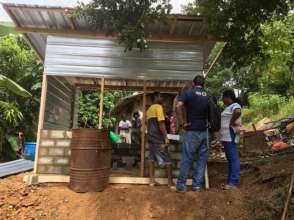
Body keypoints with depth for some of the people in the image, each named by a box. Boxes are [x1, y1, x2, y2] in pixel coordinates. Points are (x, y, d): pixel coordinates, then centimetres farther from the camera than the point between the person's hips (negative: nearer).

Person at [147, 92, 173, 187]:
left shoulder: (149, 109, 18)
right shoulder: (158, 107, -8)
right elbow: (161, 123, -16)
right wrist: (166, 137, -16)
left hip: (151, 137, 8)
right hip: (158, 138, -8)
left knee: (152, 158, 8)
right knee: (167, 160, -3)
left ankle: (152, 180, 9)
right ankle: (170, 182, -1)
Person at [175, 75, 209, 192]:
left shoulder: (188, 93, -4)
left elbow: (178, 106, -20)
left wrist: (182, 122, -13)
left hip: (192, 131, -3)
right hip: (205, 131, 3)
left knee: (187, 159, 3)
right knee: (202, 158, 12)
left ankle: (181, 185, 10)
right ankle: (197, 185, 16)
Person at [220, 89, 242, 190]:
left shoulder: (234, 105, -10)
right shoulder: (229, 107, 20)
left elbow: (238, 112, -32)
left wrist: (231, 122, -21)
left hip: (230, 135, -11)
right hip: (226, 136, 11)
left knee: (233, 158, -8)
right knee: (230, 158, 13)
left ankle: (234, 181, -5)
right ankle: (230, 180, 20)